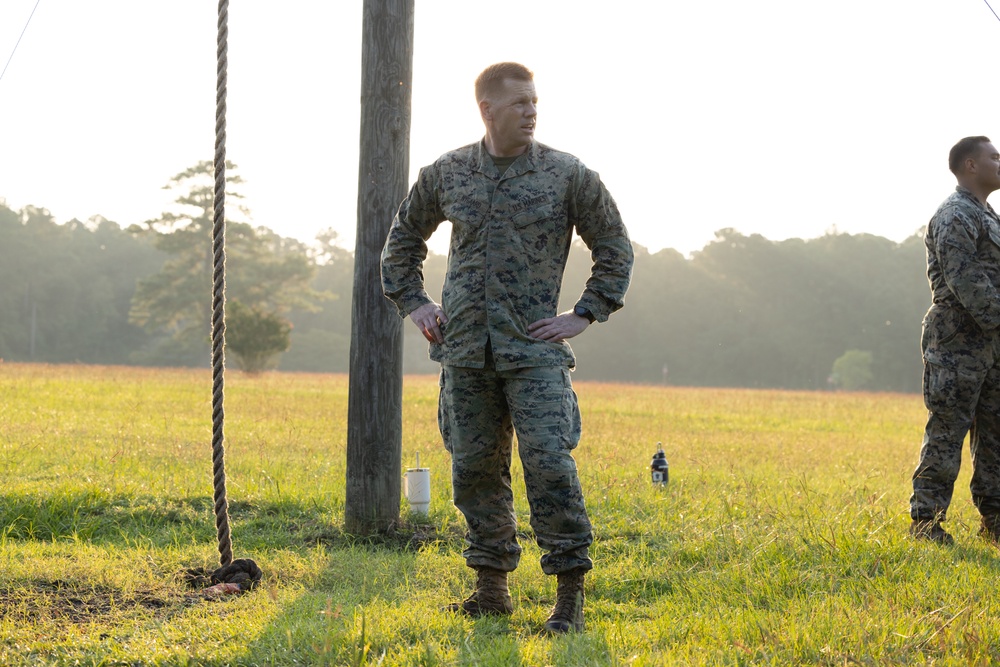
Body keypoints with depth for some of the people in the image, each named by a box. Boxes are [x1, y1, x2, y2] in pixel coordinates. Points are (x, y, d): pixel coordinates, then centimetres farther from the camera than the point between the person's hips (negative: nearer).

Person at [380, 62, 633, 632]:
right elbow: (404, 239, 24)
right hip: (466, 350, 3)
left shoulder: (568, 175, 0)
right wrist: (413, 303, 13)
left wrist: (585, 315, 0)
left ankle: (571, 595, -4)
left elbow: (616, 248, 7)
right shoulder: (446, 175, 8)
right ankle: (492, 588, 20)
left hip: (534, 348, -3)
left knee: (550, 464, -12)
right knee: (475, 468, 7)